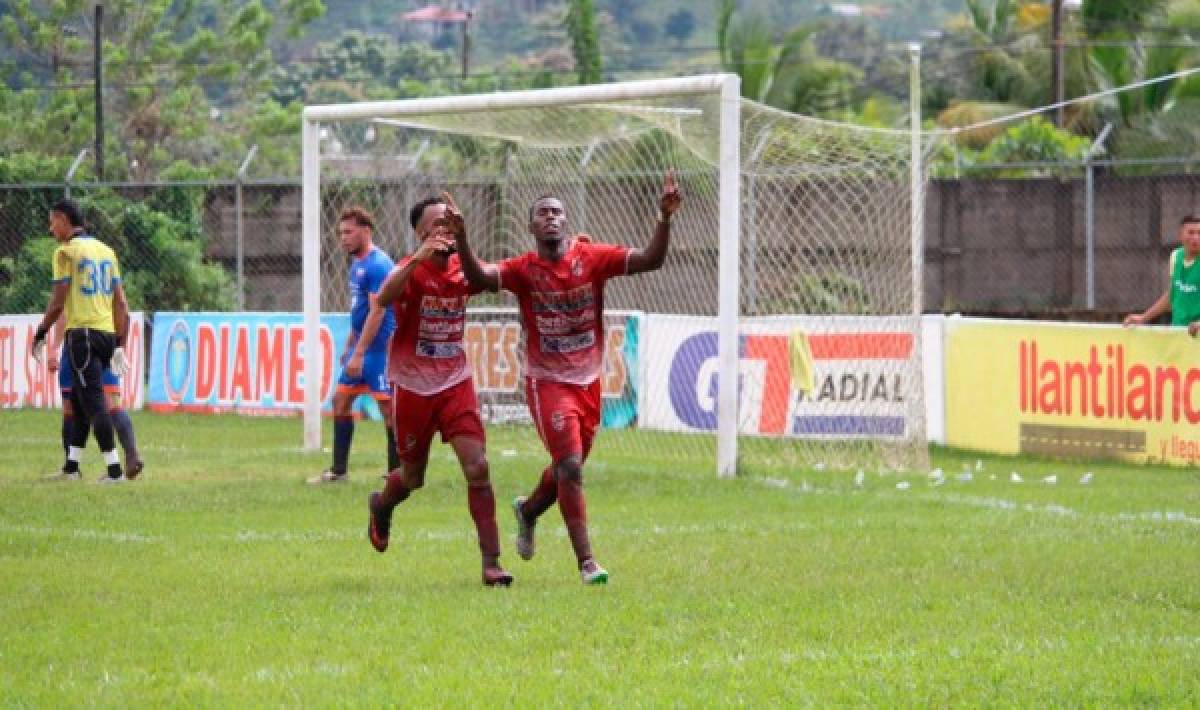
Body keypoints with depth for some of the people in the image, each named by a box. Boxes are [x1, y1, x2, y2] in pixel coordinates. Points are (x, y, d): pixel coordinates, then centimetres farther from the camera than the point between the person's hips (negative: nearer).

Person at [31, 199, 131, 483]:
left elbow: (58, 302, -9)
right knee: (79, 400, 18)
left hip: (82, 332, -7)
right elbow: (120, 303, 12)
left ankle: (114, 469, -13)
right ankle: (71, 465, 23)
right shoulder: (106, 250, 15)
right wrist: (119, 345, 14)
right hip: (108, 333, 7)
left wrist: (40, 335, 3)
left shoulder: (66, 251, -6)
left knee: (93, 402, -8)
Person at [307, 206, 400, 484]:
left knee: (388, 406, -6)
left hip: (380, 347, -10)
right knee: (341, 400, 10)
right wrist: (349, 346, 24)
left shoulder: (378, 265, -17)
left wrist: (358, 353, -25)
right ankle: (338, 471, 15)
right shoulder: (357, 265, 14)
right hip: (360, 347, 10)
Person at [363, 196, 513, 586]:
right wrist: (419, 258, -49)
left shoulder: (463, 270, 1)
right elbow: (382, 300, -35)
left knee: (477, 468, -12)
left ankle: (491, 561, -9)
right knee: (413, 477, 12)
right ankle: (380, 506, 48)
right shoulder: (411, 271, -15)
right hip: (413, 386, -3)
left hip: (456, 383, 3)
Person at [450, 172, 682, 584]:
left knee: (569, 468, 19)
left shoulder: (591, 258, -5)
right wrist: (461, 238, -42)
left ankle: (528, 510, 52)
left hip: (588, 381, 4)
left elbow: (650, 260, -13)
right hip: (548, 383, -4)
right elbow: (479, 278, -26)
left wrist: (664, 220, -29)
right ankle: (586, 562, -12)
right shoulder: (524, 270, -9)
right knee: (570, 465, -16)